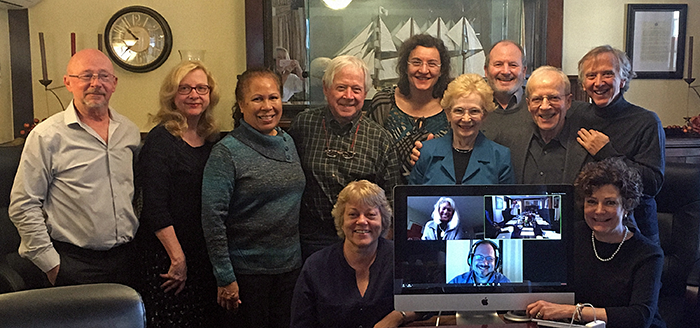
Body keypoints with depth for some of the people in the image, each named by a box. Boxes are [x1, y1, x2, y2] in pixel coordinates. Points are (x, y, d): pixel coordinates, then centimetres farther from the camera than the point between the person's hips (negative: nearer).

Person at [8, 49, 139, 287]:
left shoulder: (130, 131, 7)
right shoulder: (46, 136, -8)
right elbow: (23, 206, -8)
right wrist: (51, 264, -9)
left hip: (126, 258, 5)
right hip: (74, 264, -4)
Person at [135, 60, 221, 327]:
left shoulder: (213, 140, 10)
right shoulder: (161, 140, -10)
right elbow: (155, 207, -16)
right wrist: (178, 258, -17)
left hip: (206, 254, 6)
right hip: (167, 256, -6)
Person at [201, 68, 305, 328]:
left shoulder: (288, 142, 7)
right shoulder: (226, 152, -13)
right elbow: (212, 218, -14)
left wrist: (304, 256, 12)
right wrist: (225, 278, -15)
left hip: (291, 266, 6)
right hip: (247, 271, -6)